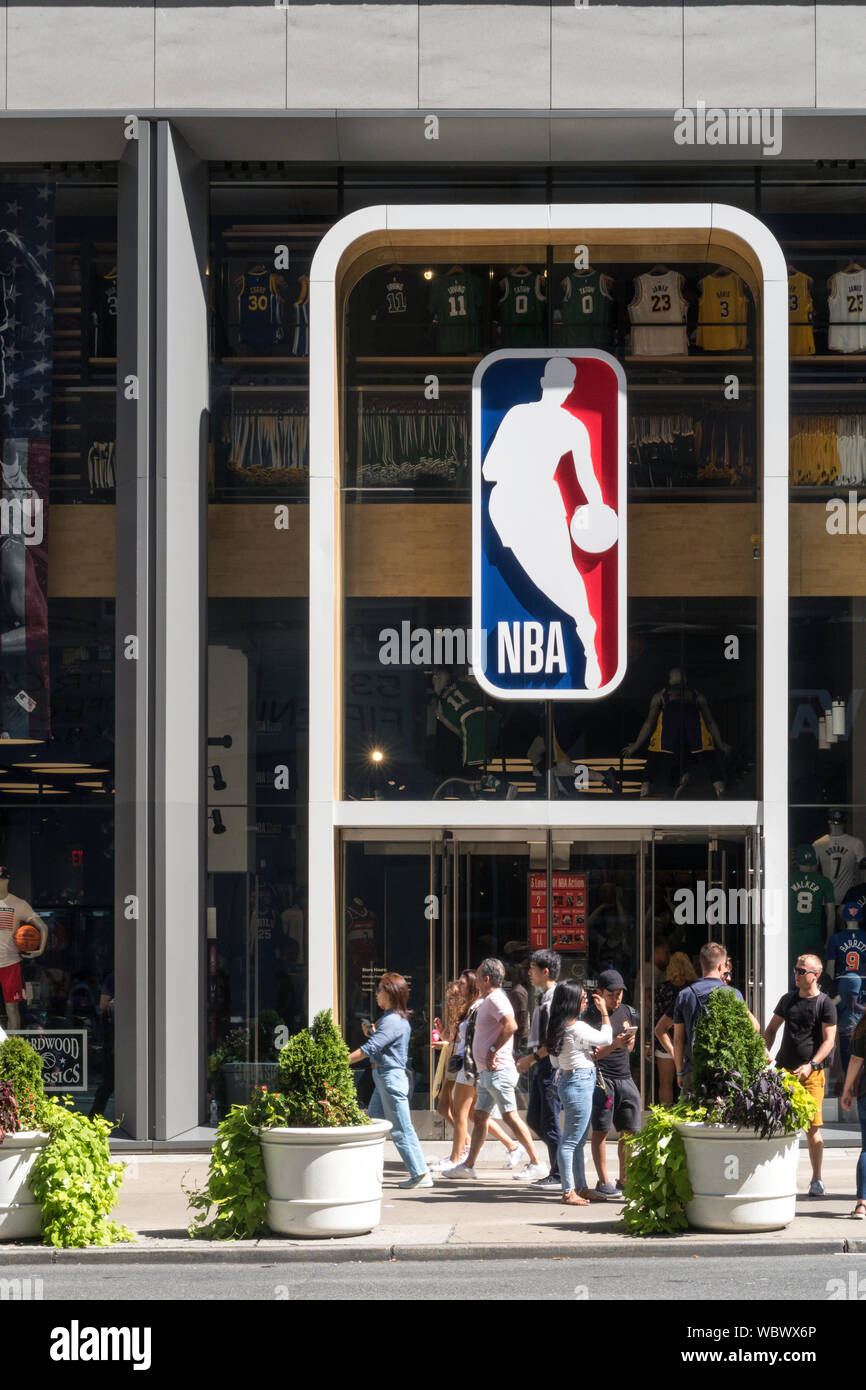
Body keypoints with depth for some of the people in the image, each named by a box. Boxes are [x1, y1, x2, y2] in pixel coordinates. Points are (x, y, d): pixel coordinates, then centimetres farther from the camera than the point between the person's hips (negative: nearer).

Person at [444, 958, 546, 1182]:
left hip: (498, 1071, -11)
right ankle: (468, 1165, 17)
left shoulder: (495, 999, -14)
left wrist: (492, 1050, -23)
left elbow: (510, 1025, -30)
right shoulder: (489, 1000, 18)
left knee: (510, 1117, -9)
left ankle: (536, 1164, -8)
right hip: (487, 1071, 11)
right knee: (480, 1117, 12)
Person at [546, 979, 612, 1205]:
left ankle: (581, 1188, 21)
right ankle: (569, 1192, -4)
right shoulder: (576, 1028, -18)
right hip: (580, 1083, -10)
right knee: (571, 1141, -6)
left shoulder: (556, 1028, 10)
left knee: (578, 1142, 15)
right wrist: (604, 1012, 2)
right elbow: (606, 1039, -7)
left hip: (567, 1078, 10)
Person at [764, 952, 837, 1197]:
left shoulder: (825, 1004, -1)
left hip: (812, 1074, -4)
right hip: (783, 1070, 4)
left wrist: (811, 1065, -19)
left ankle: (816, 1179, 5)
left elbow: (828, 1040, -7)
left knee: (812, 1126, -5)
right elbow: (771, 1030, 21)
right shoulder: (788, 999, 13)